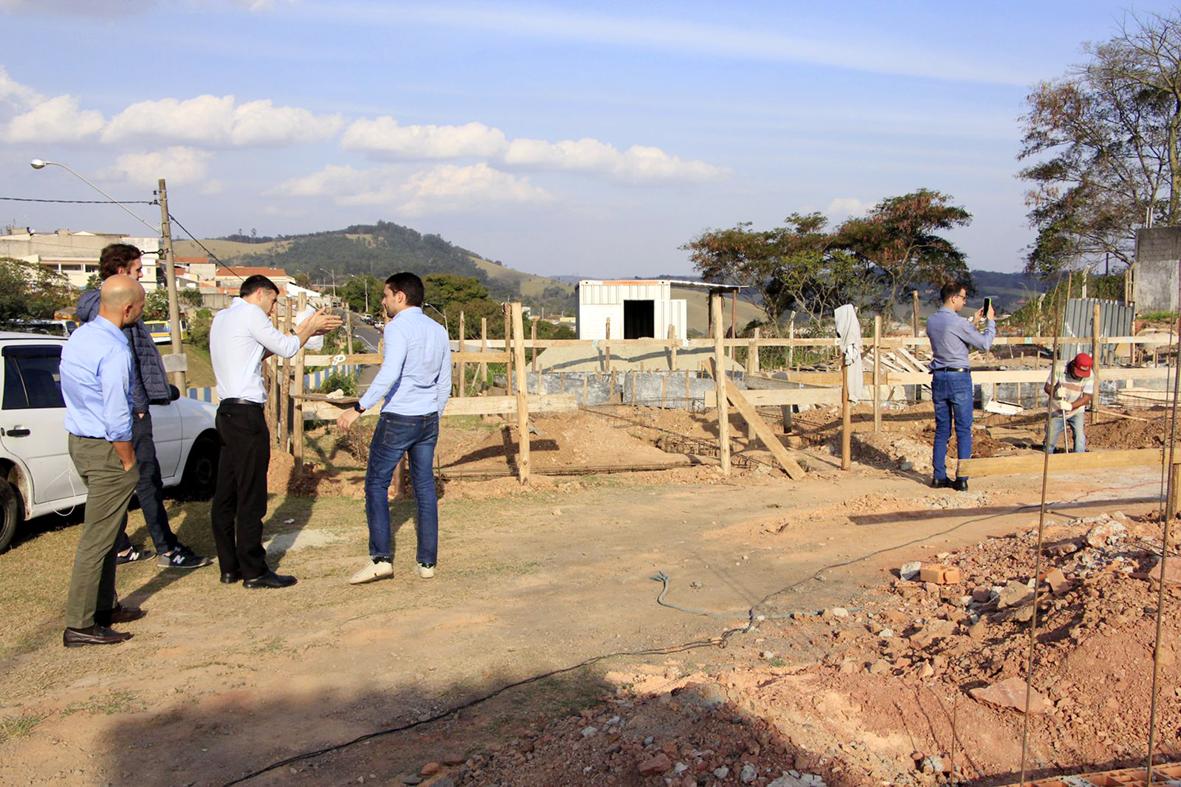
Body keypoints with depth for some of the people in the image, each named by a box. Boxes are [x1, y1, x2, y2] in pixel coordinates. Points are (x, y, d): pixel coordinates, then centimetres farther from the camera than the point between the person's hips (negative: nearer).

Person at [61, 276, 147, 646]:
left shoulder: (79, 336, 8)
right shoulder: (114, 352, -22)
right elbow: (116, 420, -22)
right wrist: (129, 463, -12)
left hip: (80, 439, 10)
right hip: (105, 448, -10)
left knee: (103, 531, 20)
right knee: (97, 538, -2)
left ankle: (104, 606, 30)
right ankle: (79, 625, 4)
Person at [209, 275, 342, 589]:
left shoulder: (221, 317, 19)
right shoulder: (251, 313, -7)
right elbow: (287, 348, -3)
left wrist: (305, 329, 22)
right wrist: (310, 327, 13)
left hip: (227, 412, 10)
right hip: (247, 413, -10)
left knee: (226, 495, 10)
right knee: (251, 497, -5)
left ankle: (229, 567, 17)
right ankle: (254, 571, 0)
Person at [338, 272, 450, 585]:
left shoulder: (398, 327, -10)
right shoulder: (438, 330, 13)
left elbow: (389, 373, -25)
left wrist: (359, 408, -25)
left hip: (398, 418, -7)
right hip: (428, 419, 7)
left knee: (376, 484, 3)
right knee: (425, 487, 9)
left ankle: (381, 557, -2)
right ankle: (427, 561, 12)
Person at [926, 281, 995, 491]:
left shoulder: (931, 321, 7)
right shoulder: (958, 322, -15)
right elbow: (984, 343, -6)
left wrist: (974, 321, 23)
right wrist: (990, 321, 8)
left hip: (939, 378, 6)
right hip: (959, 378, -6)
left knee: (942, 429, 11)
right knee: (963, 430, 2)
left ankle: (939, 476, 12)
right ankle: (962, 479, 2)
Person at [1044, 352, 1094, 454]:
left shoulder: (1089, 376, -18)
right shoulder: (1059, 369, -19)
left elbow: (1087, 398, -20)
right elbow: (1047, 387, -12)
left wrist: (1071, 406, -36)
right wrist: (1055, 393, -35)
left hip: (1076, 411, 0)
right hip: (1056, 411, 0)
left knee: (1080, 437, -16)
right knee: (1050, 439, 5)